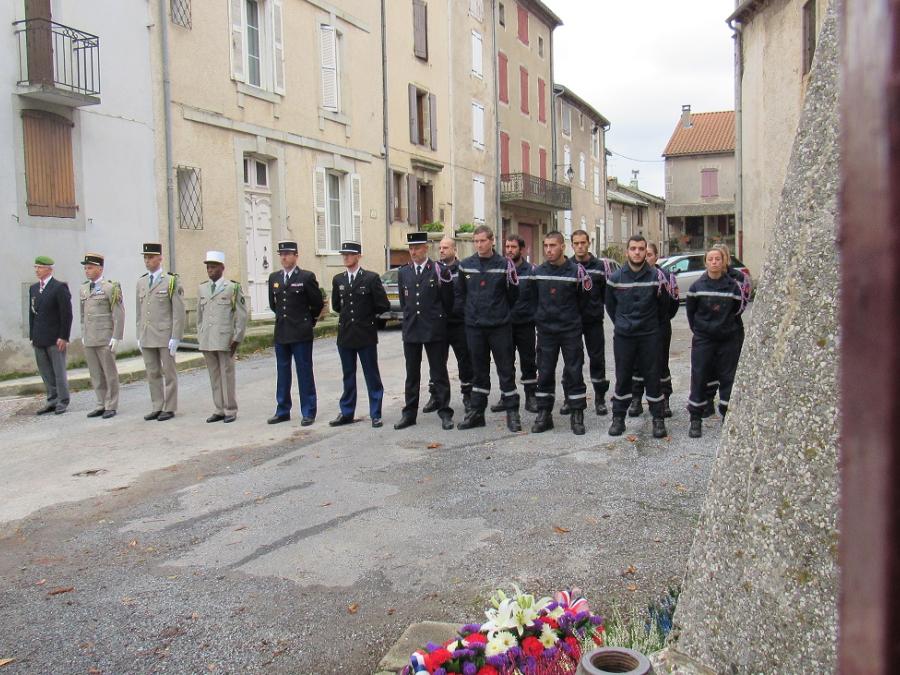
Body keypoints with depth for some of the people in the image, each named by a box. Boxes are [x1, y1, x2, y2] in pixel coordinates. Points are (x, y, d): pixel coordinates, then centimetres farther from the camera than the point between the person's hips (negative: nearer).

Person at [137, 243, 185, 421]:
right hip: (147, 337, 5)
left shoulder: (171, 281, -4)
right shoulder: (141, 282, 13)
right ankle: (157, 408, 17)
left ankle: (169, 408, 9)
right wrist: (139, 336, 11)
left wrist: (175, 337, -13)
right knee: (152, 373, 9)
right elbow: (139, 312, 16)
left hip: (165, 336, -5)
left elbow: (178, 311, -8)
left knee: (169, 372, 2)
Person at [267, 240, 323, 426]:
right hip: (281, 333, 5)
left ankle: (308, 412, 8)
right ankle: (282, 411, 20)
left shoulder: (307, 277, -6)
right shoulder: (274, 278, 9)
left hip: (301, 334, -5)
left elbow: (318, 303, 0)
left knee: (305, 373, 1)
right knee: (282, 373, 11)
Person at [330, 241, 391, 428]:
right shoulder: (338, 280, 8)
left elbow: (383, 305, -6)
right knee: (348, 376, 12)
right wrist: (350, 315, 13)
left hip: (366, 334, -4)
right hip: (345, 334, 4)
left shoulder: (371, 278, -6)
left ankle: (375, 414, 11)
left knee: (372, 376, 3)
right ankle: (347, 413, 21)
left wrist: (368, 315, 5)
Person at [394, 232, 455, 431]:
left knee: (439, 373, 2)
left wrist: (437, 318, 9)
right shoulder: (403, 272, 9)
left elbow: (448, 301, 1)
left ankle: (445, 413, 9)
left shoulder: (439, 271, -4)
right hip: (411, 330, 4)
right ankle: (409, 413, 17)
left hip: (434, 330, -4)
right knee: (411, 374, 10)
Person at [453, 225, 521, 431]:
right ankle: (476, 412, 19)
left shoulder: (504, 265, -4)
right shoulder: (465, 266, 4)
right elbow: (459, 292, 15)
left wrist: (501, 312, 7)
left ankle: (512, 412, 9)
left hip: (500, 325, -3)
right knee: (479, 370, 12)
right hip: (474, 326, 3)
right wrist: (465, 312, 10)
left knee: (506, 369, 2)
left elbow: (513, 295, 4)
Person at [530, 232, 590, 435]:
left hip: (570, 331, -3)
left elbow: (584, 298, 4)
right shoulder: (538, 272, 2)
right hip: (545, 330, 3)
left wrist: (572, 318, 9)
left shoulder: (576, 271, -8)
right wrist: (540, 317, 11)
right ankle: (543, 414, 15)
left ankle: (577, 416, 11)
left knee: (574, 372, 2)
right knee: (544, 372, 6)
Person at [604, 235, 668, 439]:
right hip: (623, 336, 1)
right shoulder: (616, 277, -2)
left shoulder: (655, 276, -5)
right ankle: (618, 418, 17)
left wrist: (652, 323, 12)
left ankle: (658, 418, 12)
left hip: (649, 335, -1)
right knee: (622, 377, 7)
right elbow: (610, 305, 12)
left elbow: (662, 305, 7)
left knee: (652, 376, 3)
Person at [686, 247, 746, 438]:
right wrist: (698, 328, 6)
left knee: (728, 377, 7)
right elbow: (690, 310, 7)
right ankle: (695, 419, 8)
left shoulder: (733, 285, -3)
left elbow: (738, 309, 8)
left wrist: (728, 325, 6)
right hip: (703, 338, 0)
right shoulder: (697, 286, -3)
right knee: (699, 377, -1)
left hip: (729, 339, 0)